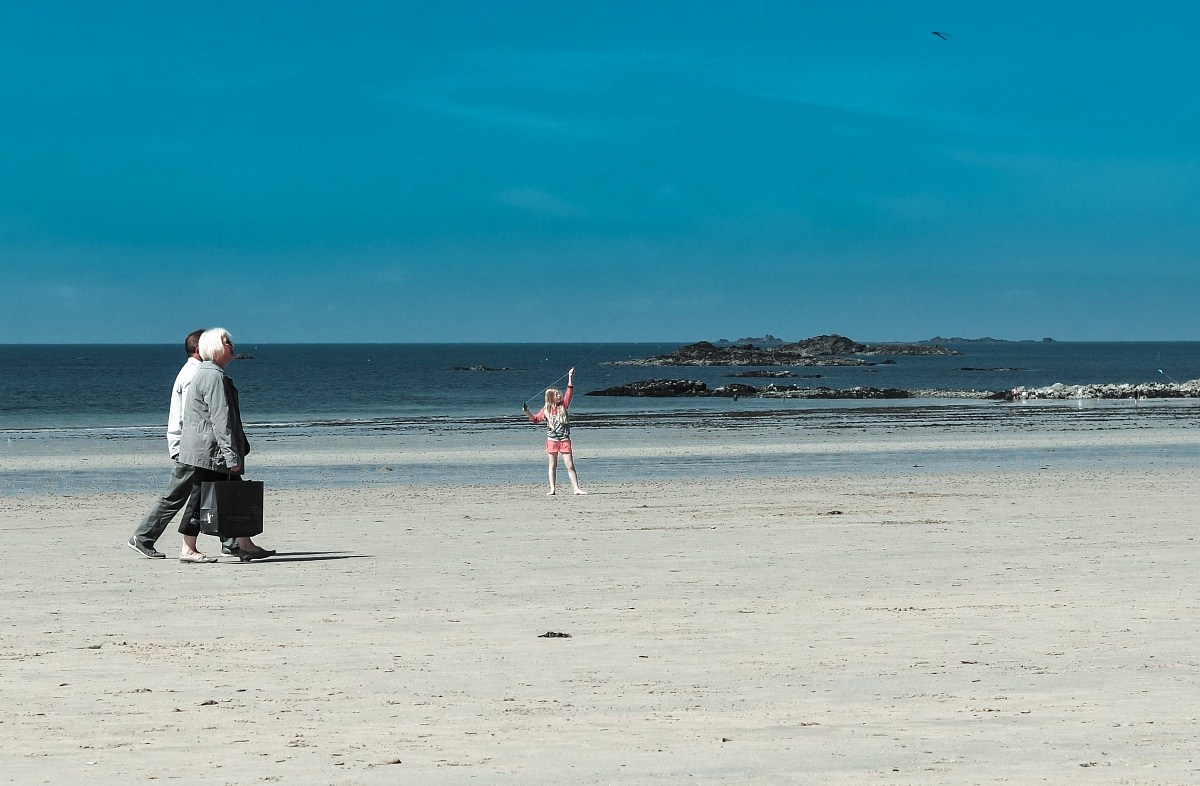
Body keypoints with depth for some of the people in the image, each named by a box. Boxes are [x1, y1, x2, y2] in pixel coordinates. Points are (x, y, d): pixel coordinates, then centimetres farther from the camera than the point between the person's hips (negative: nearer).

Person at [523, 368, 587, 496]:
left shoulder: (563, 405, 3)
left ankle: (576, 488, 0)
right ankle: (552, 489, 9)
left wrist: (570, 378, -11)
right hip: (552, 440, 0)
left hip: (564, 440, 0)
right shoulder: (546, 410, 3)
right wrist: (527, 412, -1)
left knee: (570, 465, -2)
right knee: (553, 466, 6)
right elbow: (535, 419, 14)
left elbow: (570, 393, -4)